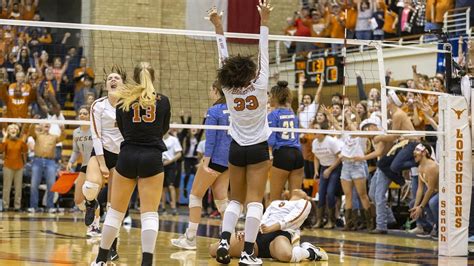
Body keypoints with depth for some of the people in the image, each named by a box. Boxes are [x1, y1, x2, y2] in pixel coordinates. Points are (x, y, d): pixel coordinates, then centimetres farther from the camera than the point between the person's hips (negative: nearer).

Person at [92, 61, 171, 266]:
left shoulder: (123, 99, 4)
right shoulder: (162, 101, 4)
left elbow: (122, 128, 14)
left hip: (128, 155, 1)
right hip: (152, 157, -1)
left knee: (116, 210, 11)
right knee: (149, 213, -2)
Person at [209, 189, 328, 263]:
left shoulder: (304, 203, 22)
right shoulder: (276, 203, 36)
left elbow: (292, 218, 2)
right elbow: (262, 220, 20)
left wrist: (273, 227, -15)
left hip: (280, 234, -6)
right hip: (259, 234, 6)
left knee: (286, 255, -45)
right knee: (214, 249, -13)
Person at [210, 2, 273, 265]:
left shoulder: (229, 89, -7)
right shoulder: (259, 87, -16)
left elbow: (224, 60, -2)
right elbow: (264, 54, -15)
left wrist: (218, 27, 1)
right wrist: (264, 21, -14)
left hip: (236, 149, 4)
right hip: (258, 149, -4)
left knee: (235, 199, 14)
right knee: (254, 201, -5)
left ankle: (224, 241, -5)